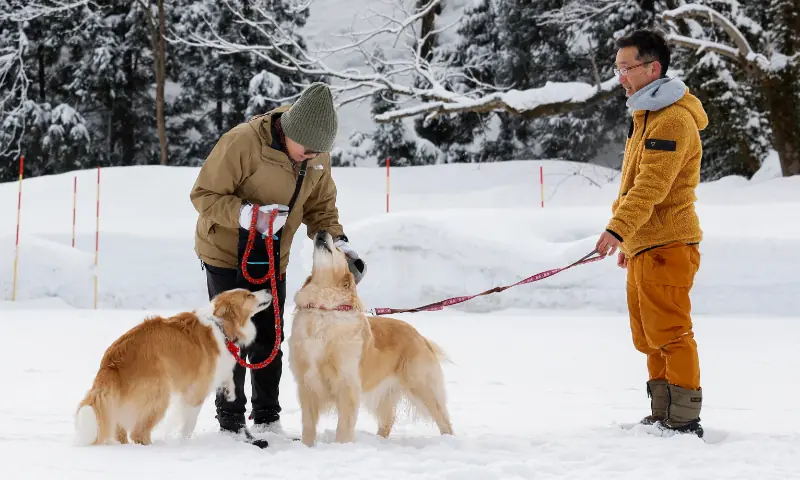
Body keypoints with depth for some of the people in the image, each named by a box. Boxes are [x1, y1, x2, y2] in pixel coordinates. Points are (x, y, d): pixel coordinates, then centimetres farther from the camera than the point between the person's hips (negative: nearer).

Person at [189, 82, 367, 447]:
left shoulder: (318, 157, -8)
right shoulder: (242, 142, -28)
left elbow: (320, 208, 4)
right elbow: (204, 195, -22)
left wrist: (339, 244, -13)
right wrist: (248, 214, -36)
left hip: (272, 259, 6)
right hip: (227, 253, -5)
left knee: (269, 341, 10)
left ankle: (268, 420, 21)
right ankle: (231, 423, 7)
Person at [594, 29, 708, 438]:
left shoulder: (673, 120, -14)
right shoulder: (646, 115, 19)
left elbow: (651, 185, -26)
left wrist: (618, 229, -34)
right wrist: (628, 238, 25)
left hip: (666, 246, -10)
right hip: (644, 246, 10)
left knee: (669, 333, -8)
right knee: (649, 337, 13)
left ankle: (684, 421, -2)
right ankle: (663, 416, 20)